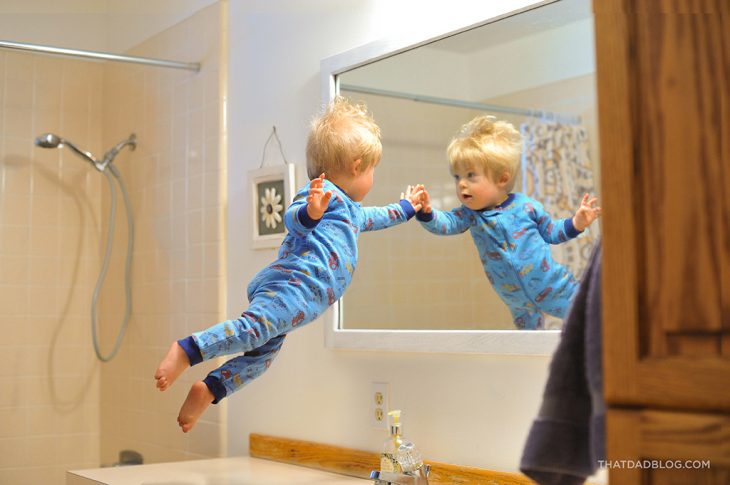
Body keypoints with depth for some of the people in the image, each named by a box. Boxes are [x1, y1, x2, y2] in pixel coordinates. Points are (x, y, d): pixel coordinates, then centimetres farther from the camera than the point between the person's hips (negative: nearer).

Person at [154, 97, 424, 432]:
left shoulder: (349, 208, 35)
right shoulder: (323, 192, 1)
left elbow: (369, 218, 58)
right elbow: (292, 218, -18)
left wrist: (405, 209, 69)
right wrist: (310, 211, -41)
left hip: (285, 285, 10)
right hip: (296, 282, -10)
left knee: (262, 353, 6)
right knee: (255, 328, -28)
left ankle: (209, 390, 0)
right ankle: (186, 350, -36)